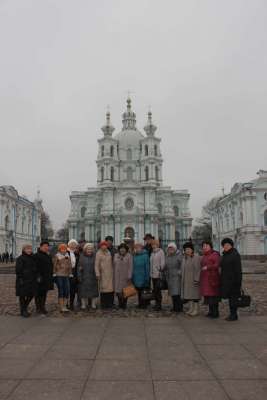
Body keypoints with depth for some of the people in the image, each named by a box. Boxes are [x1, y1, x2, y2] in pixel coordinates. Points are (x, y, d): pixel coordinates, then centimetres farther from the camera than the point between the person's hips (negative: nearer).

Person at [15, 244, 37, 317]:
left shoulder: (32, 258, 13)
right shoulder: (20, 259, -8)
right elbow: (18, 270, -13)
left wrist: (35, 278, 14)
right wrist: (20, 279, -19)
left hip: (32, 280, 7)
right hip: (23, 280, -7)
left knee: (31, 295, 9)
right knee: (23, 295, 3)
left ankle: (25, 307, 30)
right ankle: (23, 311, 15)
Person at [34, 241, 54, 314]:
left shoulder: (48, 256, 16)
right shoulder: (37, 256, -9)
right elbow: (36, 267, -15)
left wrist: (51, 276, 16)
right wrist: (38, 276, -21)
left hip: (47, 278, 7)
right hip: (40, 278, -7)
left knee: (44, 293, 12)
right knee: (39, 293, 0)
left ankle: (43, 307, 20)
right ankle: (38, 308, 8)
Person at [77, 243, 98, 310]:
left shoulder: (94, 256, 4)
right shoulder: (82, 257, 3)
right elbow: (79, 267, 3)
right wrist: (79, 276, -4)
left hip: (93, 277, 1)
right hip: (84, 277, -1)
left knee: (93, 291, 5)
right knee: (83, 291, 1)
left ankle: (93, 304, 15)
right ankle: (83, 304, 10)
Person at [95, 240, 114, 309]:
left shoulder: (109, 252, 13)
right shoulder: (98, 253, -4)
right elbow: (96, 264, -7)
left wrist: (112, 271, 14)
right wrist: (98, 274, -14)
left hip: (110, 274, 5)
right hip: (103, 274, -5)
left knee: (111, 288, 3)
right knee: (103, 288, -4)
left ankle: (110, 303, 12)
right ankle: (103, 304, 5)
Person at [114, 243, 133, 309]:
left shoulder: (129, 256, -6)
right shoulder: (116, 255, 7)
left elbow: (130, 267, -8)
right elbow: (114, 266, 10)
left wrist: (129, 277, -12)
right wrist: (114, 275, 8)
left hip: (125, 276, -3)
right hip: (117, 276, 3)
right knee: (118, 290, 3)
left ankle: (124, 303, 17)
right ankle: (120, 303, 21)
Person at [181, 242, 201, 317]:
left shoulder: (196, 257, -11)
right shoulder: (184, 258, 12)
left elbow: (198, 269, -15)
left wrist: (196, 279, -19)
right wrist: (183, 279, 14)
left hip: (193, 279, -7)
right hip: (186, 280, 7)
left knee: (195, 294, -3)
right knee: (188, 294, 11)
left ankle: (196, 310, 5)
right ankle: (191, 308, 20)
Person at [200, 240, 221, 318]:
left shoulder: (214, 254, -9)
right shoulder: (204, 256, 15)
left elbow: (217, 265, -20)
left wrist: (207, 267, -21)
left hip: (212, 277, -8)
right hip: (205, 278, 8)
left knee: (213, 294, -5)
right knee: (207, 294, 9)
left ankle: (215, 313, 3)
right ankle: (211, 311, 18)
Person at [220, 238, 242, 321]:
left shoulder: (235, 254, -12)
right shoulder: (224, 255, 12)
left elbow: (238, 269, -16)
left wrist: (237, 281, -20)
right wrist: (222, 280, 16)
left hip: (233, 279, -8)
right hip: (226, 280, 8)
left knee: (233, 296, -2)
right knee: (229, 297, 12)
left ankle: (234, 315, 7)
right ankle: (232, 314, 21)